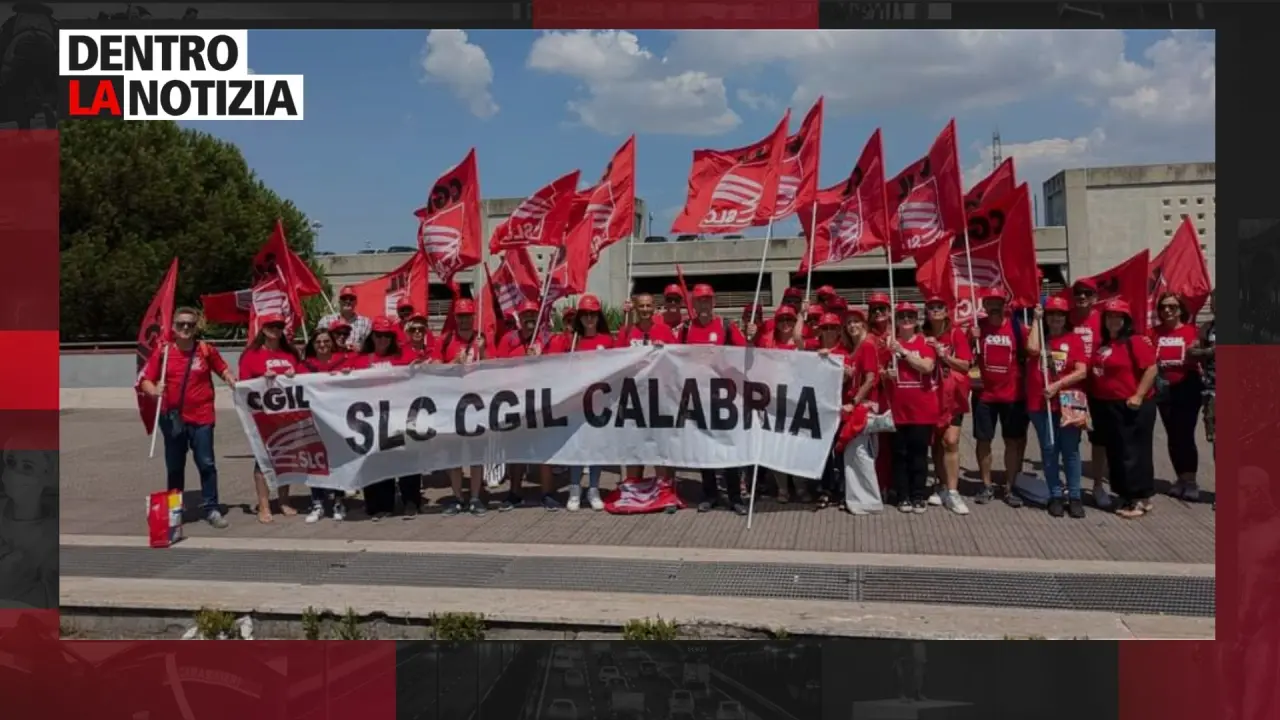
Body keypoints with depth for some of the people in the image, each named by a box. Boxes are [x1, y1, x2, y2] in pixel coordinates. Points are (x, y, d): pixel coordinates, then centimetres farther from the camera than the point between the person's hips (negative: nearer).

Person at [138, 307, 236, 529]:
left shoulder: (206, 350, -1)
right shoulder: (163, 351, -1)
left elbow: (223, 369, 10)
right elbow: (145, 380, 1)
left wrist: (233, 382, -10)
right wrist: (154, 390, -20)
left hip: (201, 417, -1)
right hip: (172, 417, 1)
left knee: (206, 463, -2)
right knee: (174, 467, 12)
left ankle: (211, 509, 6)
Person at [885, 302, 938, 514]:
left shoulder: (926, 342, 1)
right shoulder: (890, 343, 6)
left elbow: (927, 367, -15)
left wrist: (903, 351, -19)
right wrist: (885, 373, -8)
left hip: (923, 408, -1)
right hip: (898, 407, 1)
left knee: (919, 453, 3)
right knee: (900, 453, 4)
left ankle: (919, 496, 11)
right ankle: (903, 496, 11)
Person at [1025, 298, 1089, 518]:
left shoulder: (1075, 339, 2)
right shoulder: (1038, 336, 8)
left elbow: (1082, 372, -6)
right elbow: (1032, 349, -17)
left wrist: (1057, 385, -15)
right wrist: (1036, 320, -8)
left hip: (1068, 403, -1)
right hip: (1040, 403, 1)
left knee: (1070, 450, 4)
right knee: (1049, 450, 6)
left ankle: (1075, 497, 11)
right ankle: (1055, 496, 13)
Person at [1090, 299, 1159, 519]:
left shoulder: (1136, 341, -10)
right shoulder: (1101, 344, 12)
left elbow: (1151, 369, -16)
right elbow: (1096, 372, 21)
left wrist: (1138, 396, -19)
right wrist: (1094, 398, 11)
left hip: (1132, 407, -8)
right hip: (1107, 407, 8)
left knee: (1134, 452, -4)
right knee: (1115, 453, 12)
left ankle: (1141, 499, 5)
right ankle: (1126, 496, 21)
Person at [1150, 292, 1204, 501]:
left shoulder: (1192, 331, -5)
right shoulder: (1153, 332, 5)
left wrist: (1195, 354, -22)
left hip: (1187, 389, -4)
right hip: (1164, 390, 4)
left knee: (1185, 435, -6)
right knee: (1173, 436, 10)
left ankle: (1191, 480, 2)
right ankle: (1181, 478, 21)